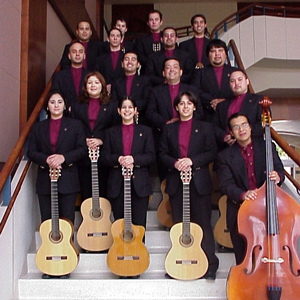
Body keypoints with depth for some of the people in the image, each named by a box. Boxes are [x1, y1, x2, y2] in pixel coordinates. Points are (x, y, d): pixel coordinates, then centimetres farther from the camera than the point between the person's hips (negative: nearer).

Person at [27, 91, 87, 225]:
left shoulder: (75, 125, 8)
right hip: (45, 182, 2)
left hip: (68, 181, -2)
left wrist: (64, 157, -16)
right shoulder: (38, 127, 13)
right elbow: (31, 152, 6)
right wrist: (46, 160, -13)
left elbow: (82, 150, 0)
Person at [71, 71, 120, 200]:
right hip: (84, 157, 1)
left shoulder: (111, 106, 8)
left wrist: (101, 140, -12)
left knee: (102, 194, 2)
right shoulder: (77, 106, 13)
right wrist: (85, 141, -10)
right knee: (85, 195, 5)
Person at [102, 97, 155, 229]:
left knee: (139, 224, -2)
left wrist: (133, 159, -15)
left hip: (139, 185, -1)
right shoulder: (112, 132, 14)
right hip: (117, 185, 1)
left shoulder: (145, 131, 11)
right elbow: (105, 156, 5)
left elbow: (151, 156, 2)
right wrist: (119, 159, -15)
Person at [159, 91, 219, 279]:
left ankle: (210, 266, 9)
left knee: (203, 223, 0)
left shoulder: (205, 128, 7)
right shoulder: (169, 129, 13)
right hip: (176, 182, 3)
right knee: (178, 225, 7)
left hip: (199, 181, -2)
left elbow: (212, 153, 0)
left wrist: (192, 161, -14)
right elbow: (163, 154, 10)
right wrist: (175, 163, -10)